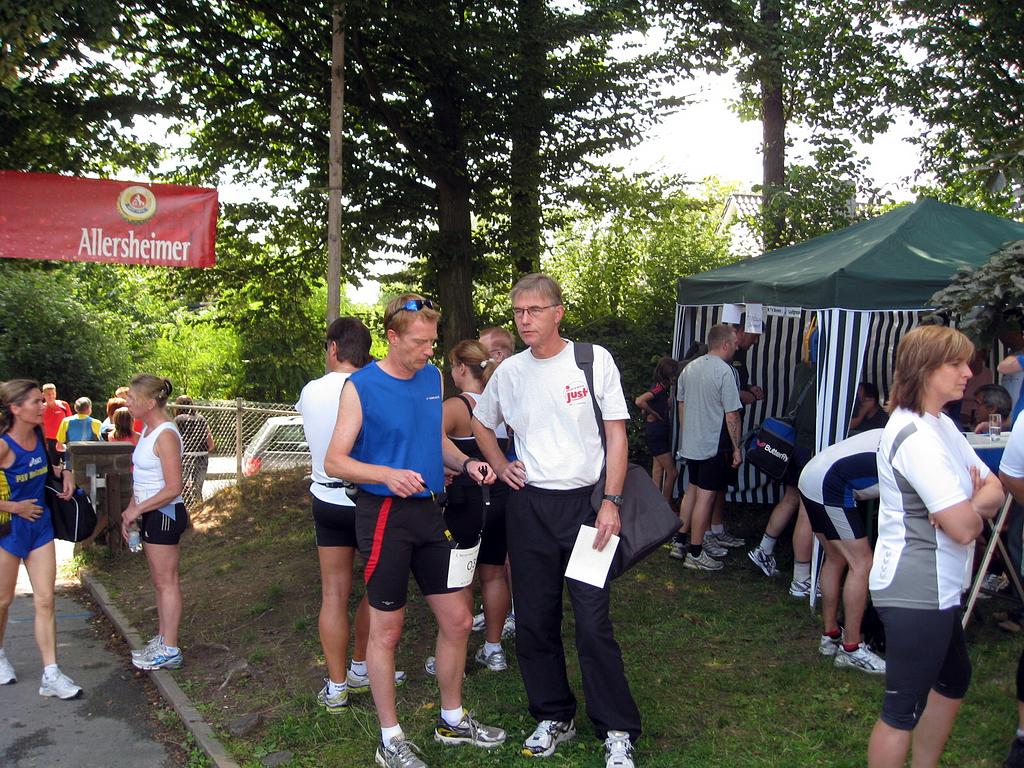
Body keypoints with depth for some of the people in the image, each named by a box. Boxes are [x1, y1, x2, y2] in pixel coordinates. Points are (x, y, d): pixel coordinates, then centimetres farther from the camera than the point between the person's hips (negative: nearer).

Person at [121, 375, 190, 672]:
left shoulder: (165, 436, -20)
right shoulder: (147, 430, 9)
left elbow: (173, 489, -22)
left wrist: (137, 510, -16)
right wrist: (131, 509, 6)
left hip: (165, 514, -9)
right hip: (151, 514, 9)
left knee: (166, 581, -1)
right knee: (159, 581, 18)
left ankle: (170, 650, 8)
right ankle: (162, 639, 30)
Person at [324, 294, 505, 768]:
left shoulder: (433, 378, 6)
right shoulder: (361, 386, -11)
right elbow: (334, 462, -12)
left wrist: (465, 464, 0)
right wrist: (387, 474, -27)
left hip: (429, 511, 6)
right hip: (384, 515, -6)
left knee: (457, 620, 11)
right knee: (387, 630, 5)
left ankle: (452, 720, 32)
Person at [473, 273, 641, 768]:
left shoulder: (593, 360, -5)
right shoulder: (508, 372, 6)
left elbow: (616, 433, -5)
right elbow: (481, 423, 24)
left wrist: (611, 502, -13)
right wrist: (500, 465, 7)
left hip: (584, 501, -4)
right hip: (529, 505, 4)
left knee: (593, 622, -5)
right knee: (534, 620, 10)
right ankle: (554, 717, 27)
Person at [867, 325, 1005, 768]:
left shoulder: (942, 425, 10)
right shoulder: (915, 436, -23)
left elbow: (993, 490, 9)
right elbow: (964, 528, -25)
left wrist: (970, 504, -13)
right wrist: (975, 508, -2)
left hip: (937, 588, 11)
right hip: (915, 593, -11)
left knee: (953, 680, 26)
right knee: (904, 709, 0)